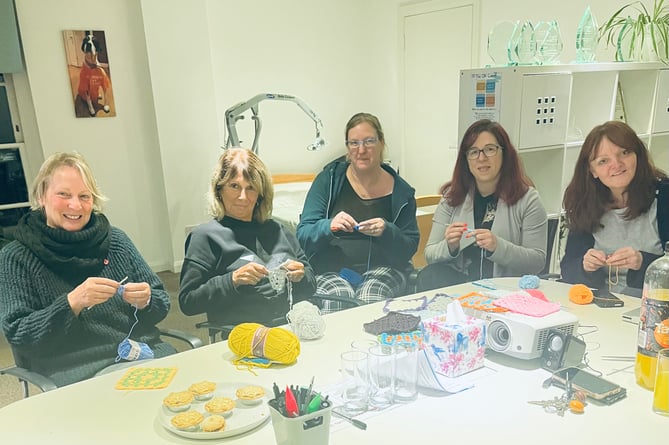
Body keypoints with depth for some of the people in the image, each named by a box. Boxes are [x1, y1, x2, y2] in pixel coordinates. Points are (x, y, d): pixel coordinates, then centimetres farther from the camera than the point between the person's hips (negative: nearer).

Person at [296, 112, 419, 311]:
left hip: (382, 269, 1)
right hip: (331, 269, 0)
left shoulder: (400, 190, 6)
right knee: (339, 300, -31)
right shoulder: (329, 179, 4)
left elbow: (410, 248, 5)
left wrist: (386, 232, -16)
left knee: (371, 300, -30)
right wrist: (329, 226, -23)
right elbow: (303, 235, -1)